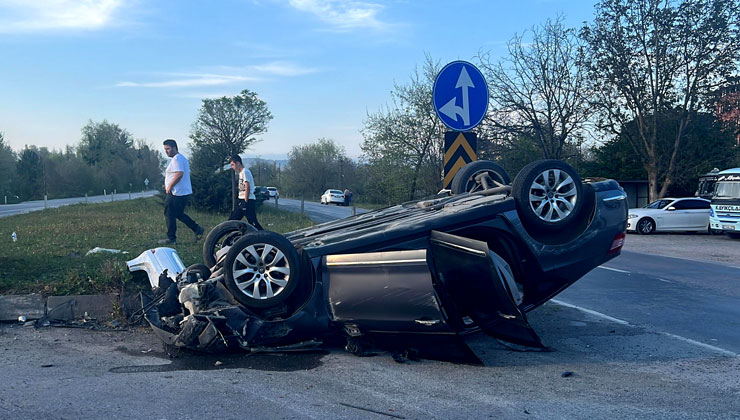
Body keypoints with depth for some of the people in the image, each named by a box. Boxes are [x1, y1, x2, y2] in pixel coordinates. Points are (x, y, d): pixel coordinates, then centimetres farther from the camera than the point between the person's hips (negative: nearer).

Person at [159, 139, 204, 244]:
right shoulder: (183, 158, 18)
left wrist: (169, 186, -18)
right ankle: (197, 229, 12)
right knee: (179, 214, 18)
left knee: (169, 215, -1)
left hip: (176, 193, -10)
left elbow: (179, 174, -27)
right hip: (185, 192, 10)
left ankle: (171, 238, 4)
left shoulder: (176, 159, -15)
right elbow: (187, 173, 23)